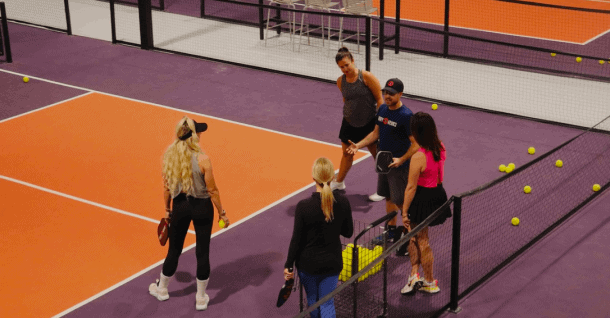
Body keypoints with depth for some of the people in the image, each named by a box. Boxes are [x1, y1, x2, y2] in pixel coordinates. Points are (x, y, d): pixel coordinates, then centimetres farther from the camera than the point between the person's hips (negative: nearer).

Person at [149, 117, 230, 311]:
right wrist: (222, 213, -1)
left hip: (179, 206, 4)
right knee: (202, 252, 9)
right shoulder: (202, 160, -21)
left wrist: (167, 209, 15)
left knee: (174, 249, 21)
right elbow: (212, 190, -14)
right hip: (202, 207, -3)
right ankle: (201, 299, 20)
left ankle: (161, 289, 38)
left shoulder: (169, 156, -9)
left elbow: (166, 187, 0)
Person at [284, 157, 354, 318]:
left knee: (312, 300, 22)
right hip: (332, 263, 2)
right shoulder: (343, 202, -13)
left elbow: (296, 240, -15)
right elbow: (348, 232, 0)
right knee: (327, 303, 12)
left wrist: (288, 265, -3)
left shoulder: (304, 206, -22)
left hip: (308, 263, -2)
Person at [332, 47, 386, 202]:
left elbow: (379, 99, -15)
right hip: (350, 123, 5)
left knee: (378, 155, 5)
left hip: (369, 123, -5)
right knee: (346, 154, 19)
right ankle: (339, 182, 39)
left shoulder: (367, 77, -18)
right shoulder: (340, 81, -2)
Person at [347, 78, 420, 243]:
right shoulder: (382, 109, 3)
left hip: (399, 166, -8)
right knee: (388, 198, 18)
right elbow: (376, 133, 16)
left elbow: (416, 144, -19)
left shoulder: (406, 116, -20)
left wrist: (401, 160, -30)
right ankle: (392, 231, 33)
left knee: (401, 202, -2)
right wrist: (359, 145, 4)